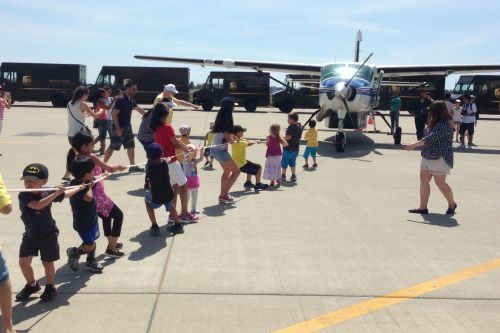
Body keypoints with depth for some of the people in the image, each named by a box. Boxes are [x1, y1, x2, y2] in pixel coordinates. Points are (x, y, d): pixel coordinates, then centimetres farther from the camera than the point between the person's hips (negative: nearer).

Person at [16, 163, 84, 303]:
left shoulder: (48, 193, -8)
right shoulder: (24, 195, -17)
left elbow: (66, 194, 12)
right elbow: (37, 205, -35)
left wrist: (80, 187, 20)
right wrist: (55, 193, -37)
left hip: (48, 235, 0)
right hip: (30, 236, 1)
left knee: (48, 263, 7)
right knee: (23, 262, 2)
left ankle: (50, 287, 28)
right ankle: (32, 285, 28)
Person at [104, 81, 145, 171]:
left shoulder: (131, 100, 8)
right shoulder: (120, 100, -17)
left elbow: (138, 108, 27)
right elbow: (114, 114, -21)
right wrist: (118, 129, -24)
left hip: (128, 127, 8)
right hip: (119, 129, -8)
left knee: (131, 146, 10)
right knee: (112, 147, -3)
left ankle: (133, 166, 18)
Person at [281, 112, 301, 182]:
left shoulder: (291, 127, -18)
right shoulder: (299, 127, 9)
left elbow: (288, 137, -25)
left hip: (288, 148, -8)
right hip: (296, 148, 8)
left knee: (284, 162, 4)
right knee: (292, 162, 17)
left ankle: (283, 175, 8)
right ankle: (293, 176, 16)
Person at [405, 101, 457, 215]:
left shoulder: (444, 125, -20)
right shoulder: (435, 124, 12)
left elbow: (430, 139, -26)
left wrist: (413, 145, -24)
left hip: (440, 158, -9)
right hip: (427, 157, 9)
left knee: (440, 183, 1)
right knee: (424, 180, 3)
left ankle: (452, 204, 24)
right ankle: (423, 207, 5)